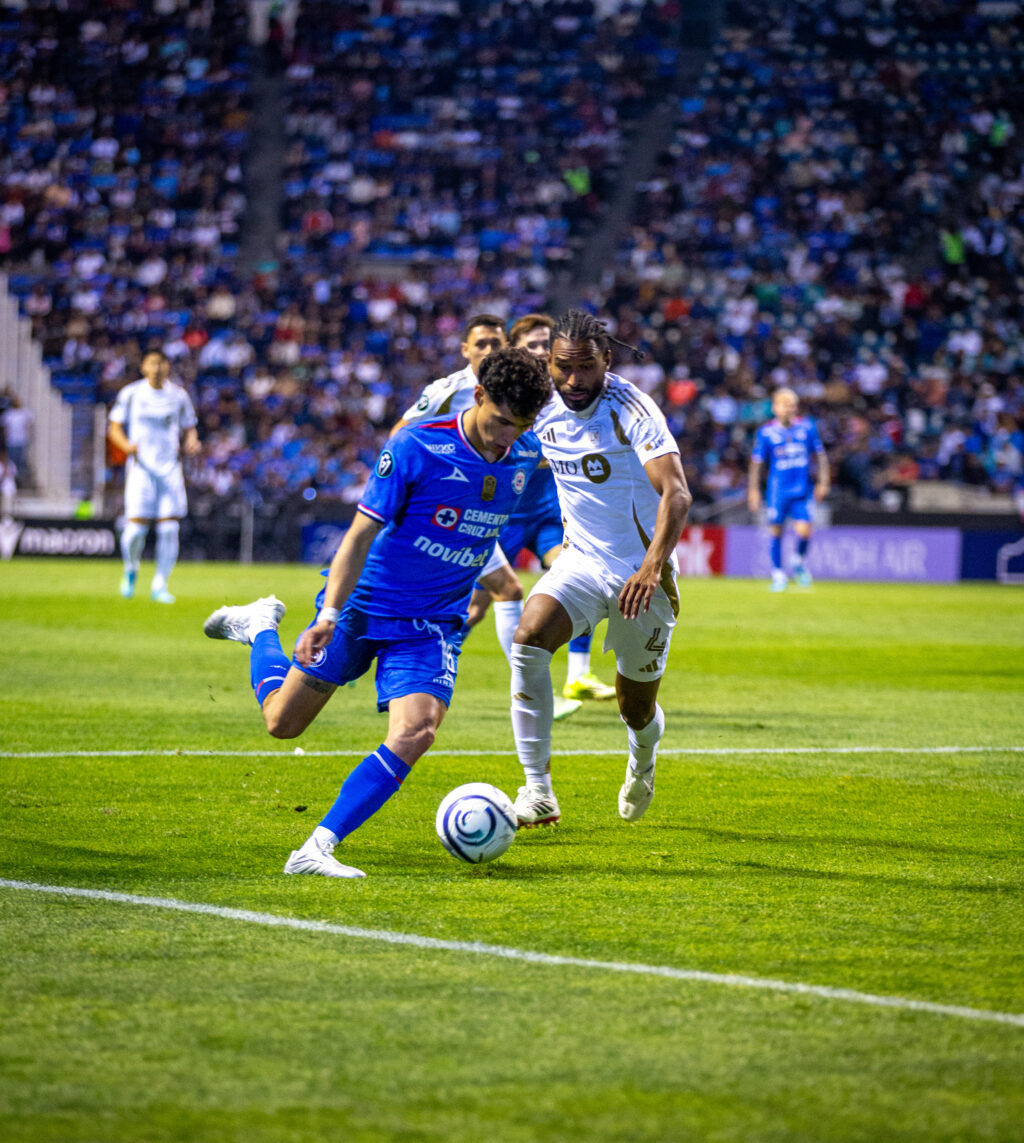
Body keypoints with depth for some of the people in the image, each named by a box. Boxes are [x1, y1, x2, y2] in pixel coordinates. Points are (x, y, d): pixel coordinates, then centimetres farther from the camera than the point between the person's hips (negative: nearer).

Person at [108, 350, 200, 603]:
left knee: (169, 528, -8)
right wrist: (127, 445, -14)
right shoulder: (130, 394, 3)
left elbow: (189, 429, 16)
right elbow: (115, 428, 6)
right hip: (141, 466, -2)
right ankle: (131, 569, 20)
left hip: (170, 467, 2)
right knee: (136, 527, -11)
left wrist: (191, 442, -6)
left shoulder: (179, 396, 9)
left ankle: (159, 585, 2)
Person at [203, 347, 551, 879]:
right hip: (366, 607, -3)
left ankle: (317, 849, -19)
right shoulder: (414, 448, -20)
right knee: (282, 722, 8)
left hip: (433, 626, 3)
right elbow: (361, 534, -18)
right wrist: (330, 613, -26)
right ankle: (260, 626, 39)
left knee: (414, 733, -21)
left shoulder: (524, 455, -3)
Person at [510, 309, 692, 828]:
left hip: (642, 574, -3)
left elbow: (676, 494, -33)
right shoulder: (543, 407, -4)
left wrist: (652, 566, -47)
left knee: (637, 711, 8)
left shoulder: (632, 410, -21)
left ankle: (643, 756, 48)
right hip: (581, 561, 3)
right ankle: (538, 793, -23)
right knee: (528, 638, -27)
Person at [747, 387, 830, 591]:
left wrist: (823, 482, 6)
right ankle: (778, 574, 18)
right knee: (776, 532, 2)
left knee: (804, 531, -9)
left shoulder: (807, 427, 2)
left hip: (802, 490, 1)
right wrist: (753, 490, 0)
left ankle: (800, 564, 21)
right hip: (777, 490, -1)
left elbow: (820, 455, 11)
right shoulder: (766, 432, -3)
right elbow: (756, 463, 3)